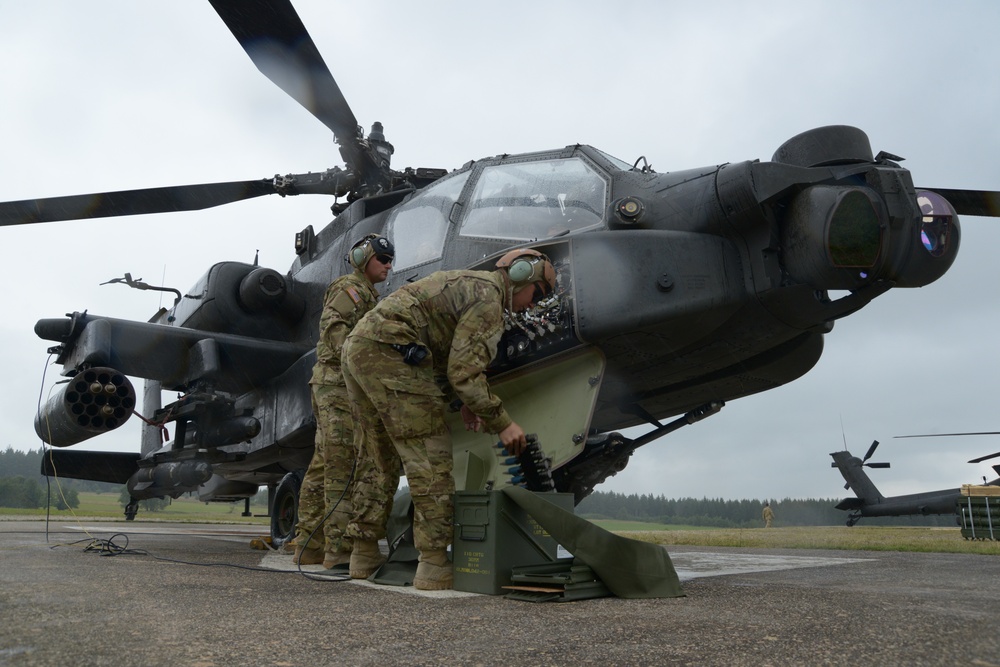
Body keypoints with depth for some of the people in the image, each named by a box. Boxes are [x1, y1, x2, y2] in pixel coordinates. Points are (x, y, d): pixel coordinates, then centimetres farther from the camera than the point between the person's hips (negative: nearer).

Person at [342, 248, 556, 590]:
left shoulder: (464, 283, 27)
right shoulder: (488, 297, -5)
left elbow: (446, 358, 28)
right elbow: (464, 371, -12)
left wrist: (465, 402, 21)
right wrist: (501, 423, -6)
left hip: (356, 349, 11)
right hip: (389, 353, -11)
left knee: (380, 461, 17)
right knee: (431, 460, -6)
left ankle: (364, 555, 24)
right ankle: (434, 567, -5)